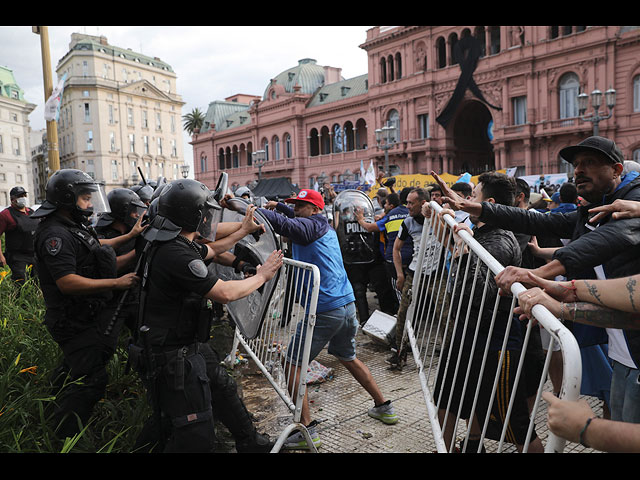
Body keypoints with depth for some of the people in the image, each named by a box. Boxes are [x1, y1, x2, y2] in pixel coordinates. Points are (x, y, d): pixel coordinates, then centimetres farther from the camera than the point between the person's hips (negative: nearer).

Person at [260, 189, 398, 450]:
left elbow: (282, 223, -25)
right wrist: (280, 207, 24)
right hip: (348, 305, 9)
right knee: (348, 358, 27)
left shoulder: (309, 226, -8)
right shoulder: (326, 228, 17)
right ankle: (384, 407, 35)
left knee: (292, 365, 2)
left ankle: (307, 429, 3)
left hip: (323, 311, -9)